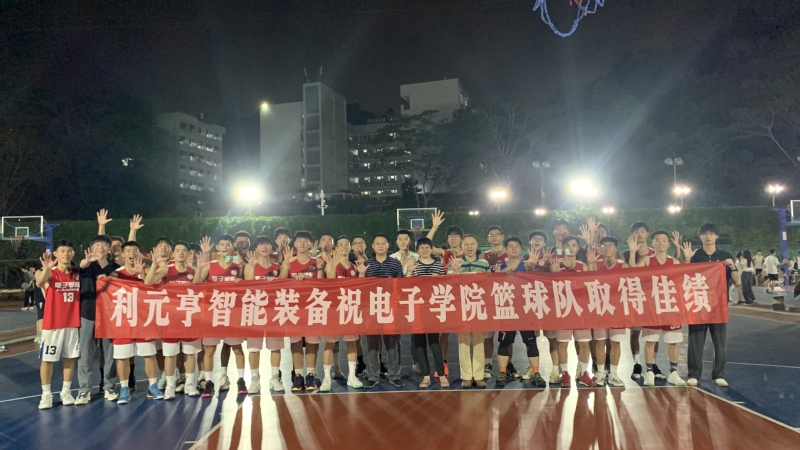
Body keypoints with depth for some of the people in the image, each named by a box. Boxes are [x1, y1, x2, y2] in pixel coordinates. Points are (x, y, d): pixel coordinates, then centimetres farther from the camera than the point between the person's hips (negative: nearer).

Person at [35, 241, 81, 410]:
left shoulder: (78, 273, 4)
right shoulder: (50, 273, -9)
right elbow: (39, 283, -34)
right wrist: (46, 269, -53)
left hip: (73, 323, 4)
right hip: (52, 324, -3)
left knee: (70, 358, 10)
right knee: (47, 358, 3)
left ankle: (66, 391, 21)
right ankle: (46, 394, 14)